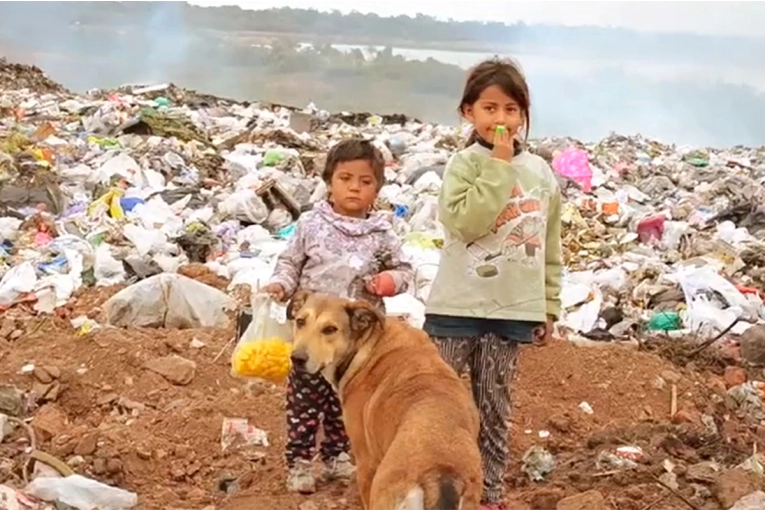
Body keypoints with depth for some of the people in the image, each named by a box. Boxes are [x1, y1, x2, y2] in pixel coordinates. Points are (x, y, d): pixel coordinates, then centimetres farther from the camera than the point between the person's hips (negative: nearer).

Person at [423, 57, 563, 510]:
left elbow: (550, 247, 11)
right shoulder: (464, 164, -7)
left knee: (495, 407, 14)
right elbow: (465, 222, -23)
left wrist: (549, 307, 12)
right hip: (457, 306, -3)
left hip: (513, 309, 3)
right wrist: (498, 166, -19)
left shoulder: (541, 172, 5)